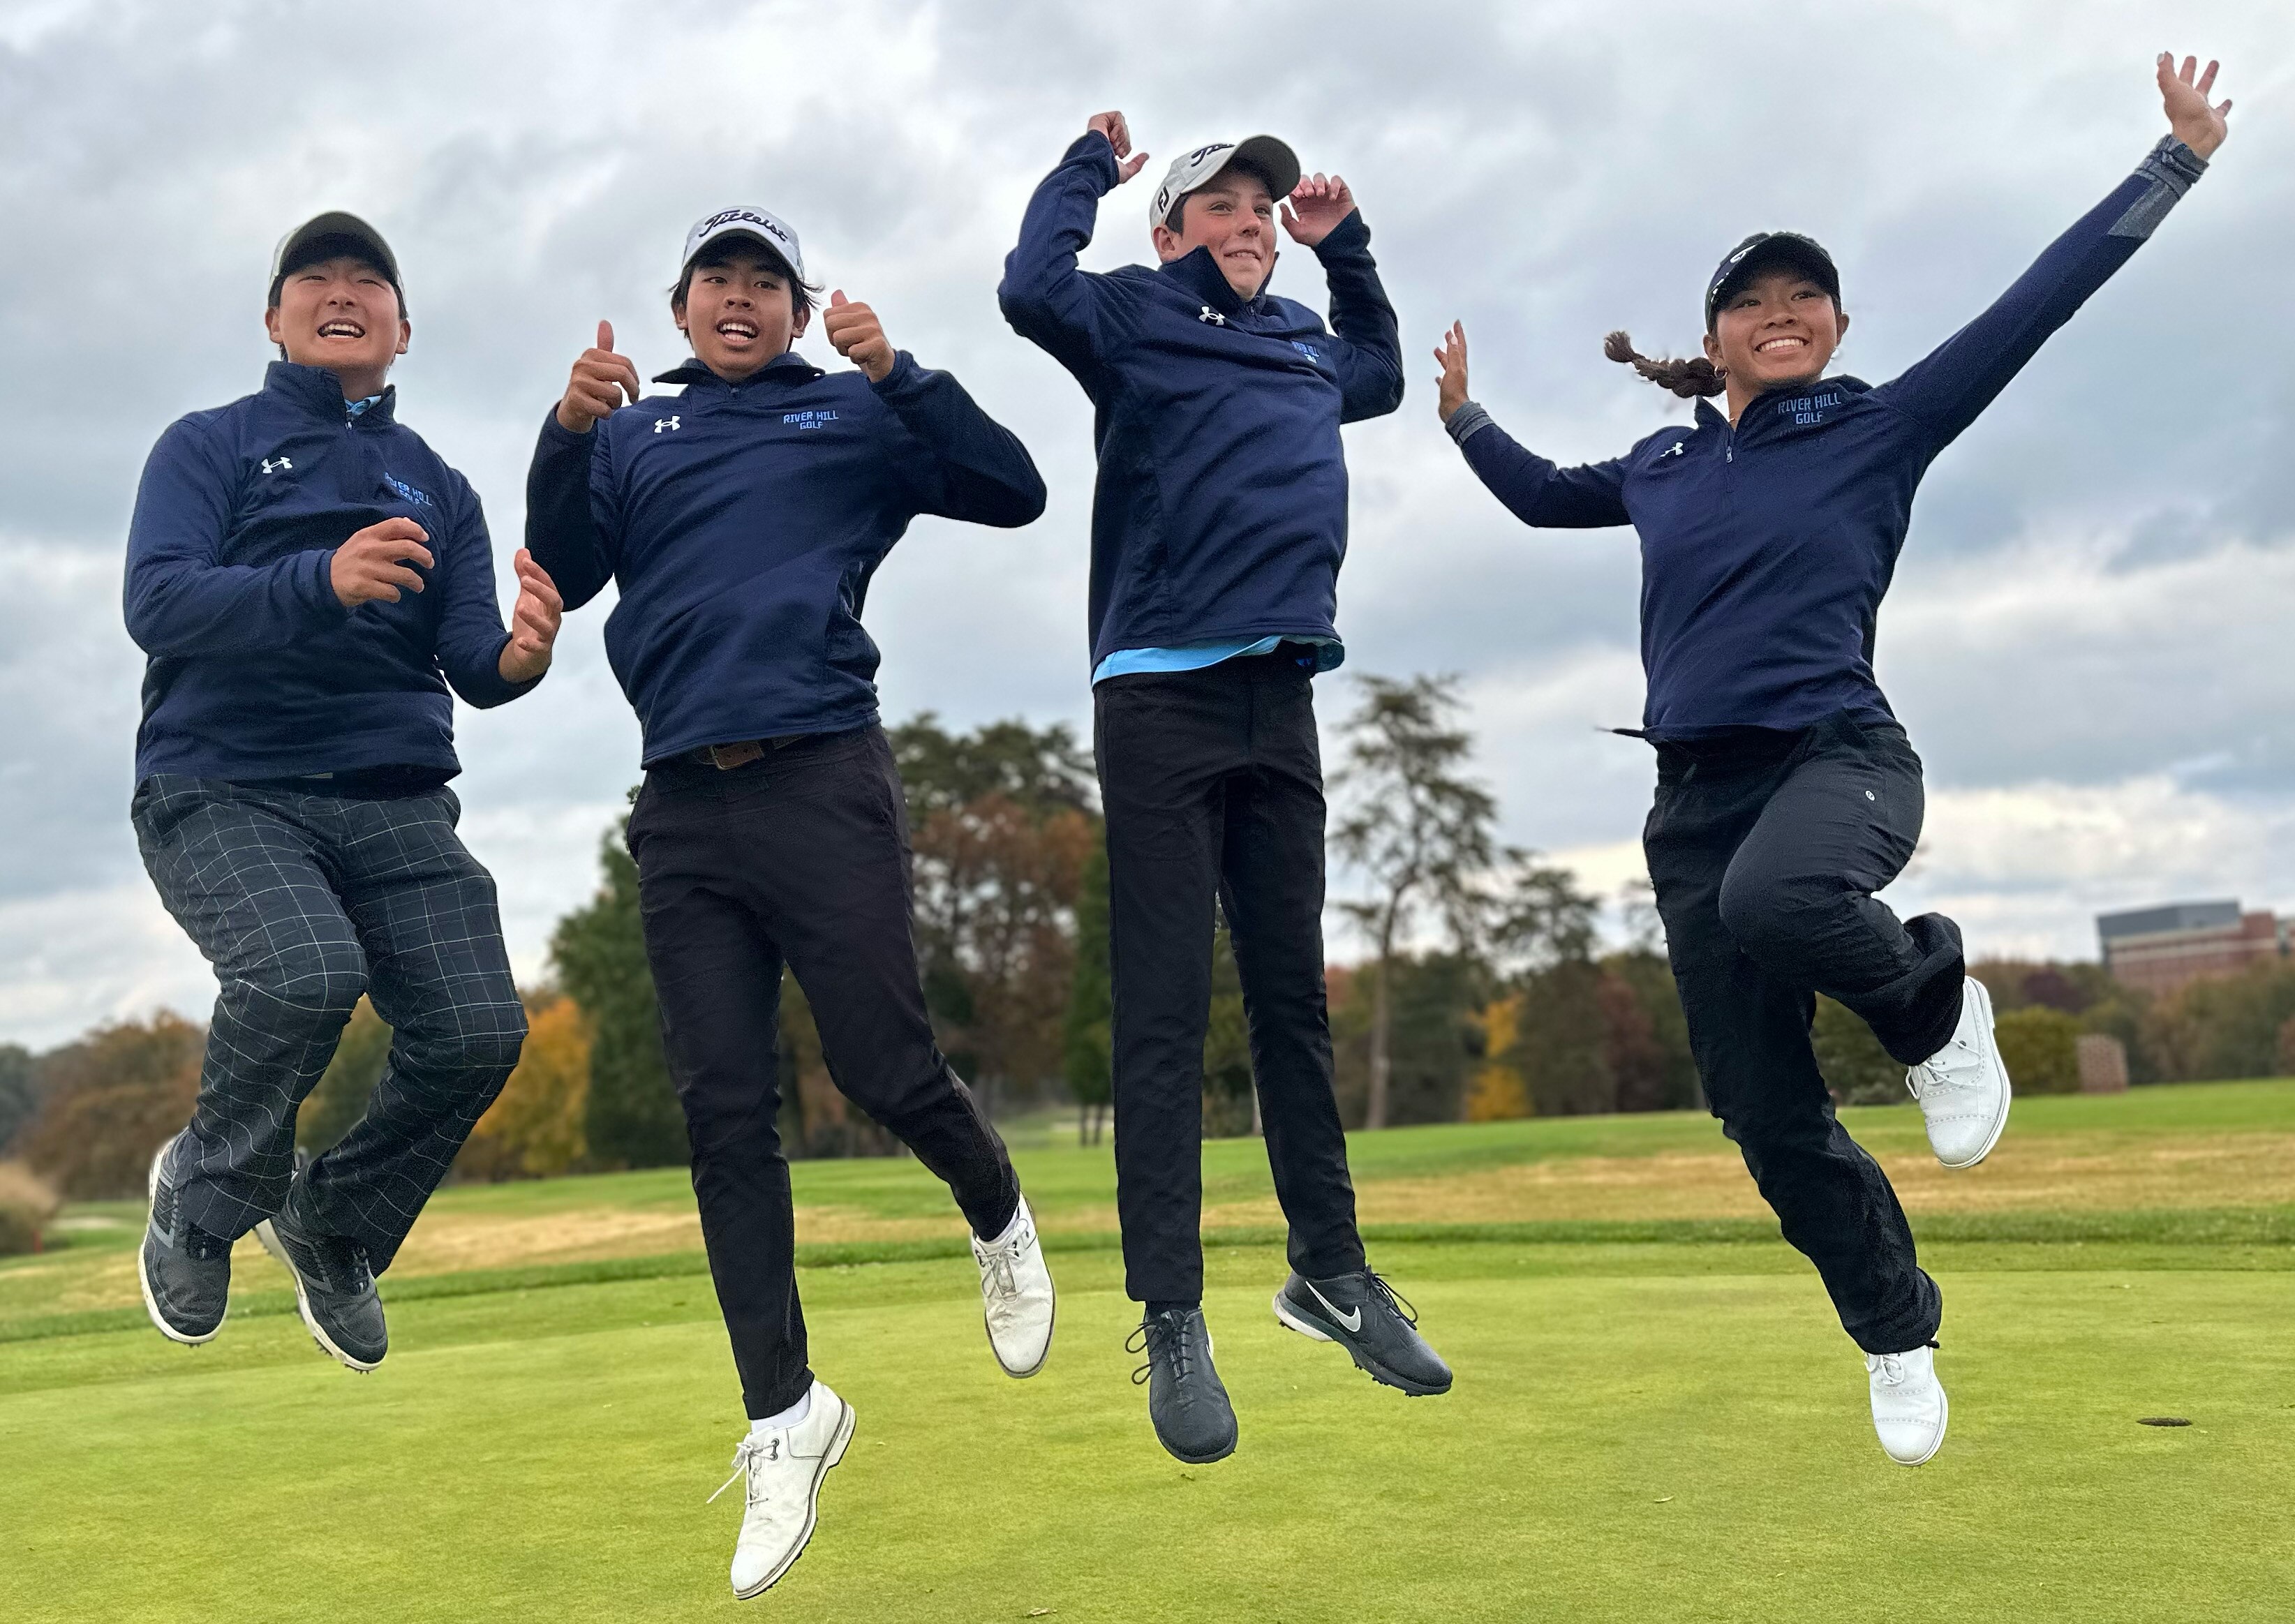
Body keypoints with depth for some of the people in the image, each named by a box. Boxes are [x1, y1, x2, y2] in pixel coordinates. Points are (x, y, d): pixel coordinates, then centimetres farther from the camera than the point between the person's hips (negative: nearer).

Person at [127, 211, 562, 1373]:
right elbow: (156, 603, -11)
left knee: (479, 1029, -14)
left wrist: (518, 657, -21)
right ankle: (206, 1196, 1)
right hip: (222, 791, -4)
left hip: (395, 801, 4)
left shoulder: (438, 489, 17)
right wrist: (324, 581, -29)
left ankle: (335, 1225, 16)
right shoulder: (209, 447, 7)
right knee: (307, 971, -31)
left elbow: (470, 661, 4)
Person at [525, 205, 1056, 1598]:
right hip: (683, 810, 3)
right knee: (725, 1114, 1)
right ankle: (785, 1415, 10)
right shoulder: (630, 434, 20)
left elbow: (1016, 491, 1)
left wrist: (897, 372, -9)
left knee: (887, 1070, -6)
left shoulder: (857, 416, 11)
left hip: (823, 783, -3)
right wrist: (568, 432, -5)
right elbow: (561, 576, 9)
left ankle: (1000, 1224, 27)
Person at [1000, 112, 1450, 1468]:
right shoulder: (1136, 318, 6)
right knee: (1166, 1015, -5)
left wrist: (1346, 246, 33)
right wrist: (1089, 169, 2)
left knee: (1294, 999, 12)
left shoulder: (1304, 344, 22)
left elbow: (1383, 375, 43)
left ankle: (1332, 1270, 22)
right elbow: (1034, 291, -14)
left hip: (1282, 704, 6)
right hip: (1162, 698, -5)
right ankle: (1172, 1324, -1)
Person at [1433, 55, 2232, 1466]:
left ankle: (1937, 1004, -8)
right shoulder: (1666, 466, 14)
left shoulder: (1884, 429, 3)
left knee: (1773, 899, -42)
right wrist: (1460, 409, 26)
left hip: (1841, 756, -4)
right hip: (1696, 798, 4)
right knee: (1770, 1121, 3)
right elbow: (1541, 496, 33)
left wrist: (2178, 156, 0)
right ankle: (1899, 1336, 26)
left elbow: (2040, 302, 1)